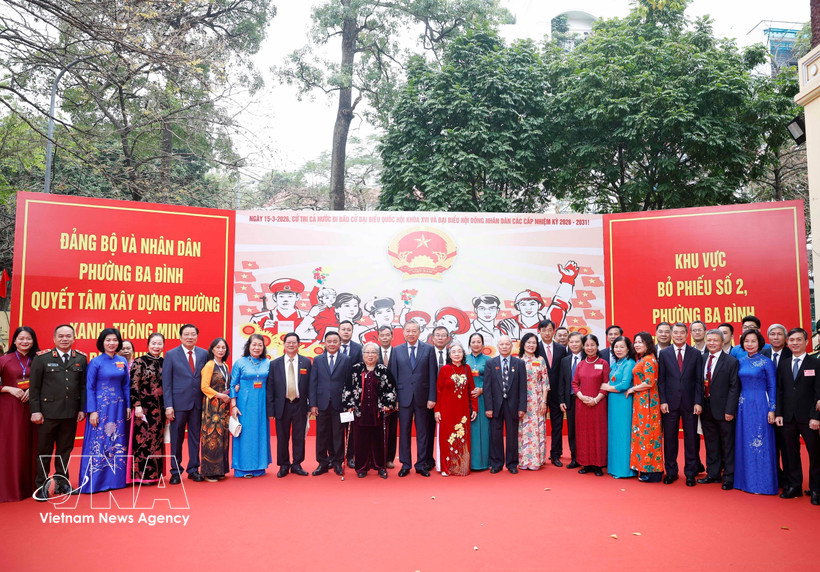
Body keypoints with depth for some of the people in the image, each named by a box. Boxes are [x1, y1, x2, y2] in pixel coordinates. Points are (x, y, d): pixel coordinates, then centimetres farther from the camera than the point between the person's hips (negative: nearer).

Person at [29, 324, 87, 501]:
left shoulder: (81, 358, 6)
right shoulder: (42, 358, -2)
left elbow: (83, 386, 8)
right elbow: (34, 387, -2)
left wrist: (82, 409, 4)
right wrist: (35, 411, -6)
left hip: (71, 414, 3)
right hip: (48, 412, -2)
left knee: (65, 450, 13)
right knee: (44, 451, 8)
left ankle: (61, 482, 27)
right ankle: (41, 486, 21)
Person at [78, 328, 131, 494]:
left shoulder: (122, 361, 8)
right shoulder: (95, 362, -4)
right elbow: (89, 388, -6)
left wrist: (128, 406, 6)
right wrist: (92, 411, -11)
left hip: (118, 407, 4)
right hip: (101, 406, -4)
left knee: (118, 443, 8)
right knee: (98, 444, -2)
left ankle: (115, 479, 17)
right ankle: (95, 482, 7)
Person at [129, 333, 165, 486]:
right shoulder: (139, 362, -4)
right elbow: (133, 386, -8)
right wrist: (137, 405, -14)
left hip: (160, 408, 5)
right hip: (144, 407, -5)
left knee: (158, 439, 9)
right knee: (143, 438, -2)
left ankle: (155, 472, 19)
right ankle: (142, 475, 8)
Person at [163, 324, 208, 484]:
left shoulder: (203, 354, 6)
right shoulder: (171, 355, -1)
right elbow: (166, 382, -3)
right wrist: (168, 406, -9)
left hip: (198, 403, 2)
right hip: (179, 403, -2)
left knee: (195, 437, 9)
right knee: (176, 438, 6)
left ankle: (193, 469, 21)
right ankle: (175, 471, 20)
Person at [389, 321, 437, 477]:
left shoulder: (428, 349, 2)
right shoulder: (397, 350, 6)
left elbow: (432, 375, 0)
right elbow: (393, 375, 5)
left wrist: (432, 397, -5)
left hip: (422, 397, -1)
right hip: (404, 397, 1)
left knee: (422, 432, 7)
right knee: (404, 431, 7)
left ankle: (421, 465, 18)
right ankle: (405, 464, 18)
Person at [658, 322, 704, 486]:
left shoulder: (696, 354, 4)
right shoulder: (664, 353, 4)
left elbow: (699, 380, 2)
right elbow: (661, 379, 3)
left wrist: (698, 402, -5)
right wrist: (663, 401, -4)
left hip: (689, 403, 0)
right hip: (670, 403, 0)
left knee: (691, 439, 6)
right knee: (669, 438, 6)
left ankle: (690, 474, 17)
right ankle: (671, 472, 18)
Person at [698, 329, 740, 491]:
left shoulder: (731, 362, -6)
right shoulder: (701, 359, 8)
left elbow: (734, 388, -9)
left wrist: (730, 410, -14)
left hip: (723, 409, -5)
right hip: (706, 409, 5)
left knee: (727, 444, 5)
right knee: (710, 443, 14)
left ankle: (729, 477, 16)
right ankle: (713, 474, 26)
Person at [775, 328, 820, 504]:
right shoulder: (783, 365, 11)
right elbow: (779, 391, 10)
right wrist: (778, 413, 2)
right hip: (788, 417, 3)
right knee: (790, 453, 9)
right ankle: (793, 486, 19)